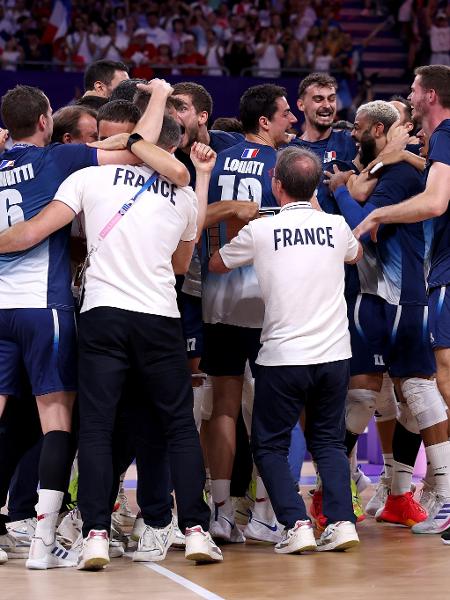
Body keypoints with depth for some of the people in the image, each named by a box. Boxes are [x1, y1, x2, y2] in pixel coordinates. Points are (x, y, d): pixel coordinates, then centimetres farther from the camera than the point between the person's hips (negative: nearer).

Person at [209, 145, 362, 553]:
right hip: (334, 354, 4)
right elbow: (355, 254, 30)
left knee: (269, 446, 9)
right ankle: (342, 522, 1)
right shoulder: (335, 226, 4)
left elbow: (216, 264, 13)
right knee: (329, 441, 17)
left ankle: (298, 526, -6)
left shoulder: (261, 231, -5)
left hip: (283, 357, -3)